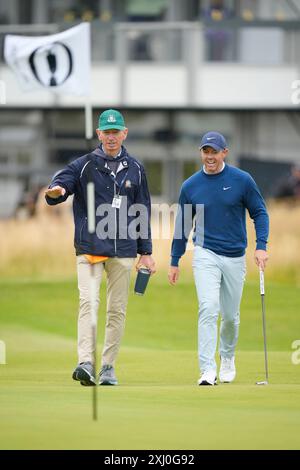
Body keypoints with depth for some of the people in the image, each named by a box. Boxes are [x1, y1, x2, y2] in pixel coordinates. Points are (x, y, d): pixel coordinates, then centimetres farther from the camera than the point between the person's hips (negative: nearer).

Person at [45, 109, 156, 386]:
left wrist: (146, 252, 11)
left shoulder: (135, 169, 11)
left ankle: (108, 366, 10)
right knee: (88, 302, -16)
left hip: (123, 251, 3)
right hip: (90, 247, -2)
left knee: (117, 309, 3)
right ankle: (86, 363, -24)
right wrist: (56, 192, -32)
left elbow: (143, 212, 14)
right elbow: (57, 190, -6)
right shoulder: (83, 165, 4)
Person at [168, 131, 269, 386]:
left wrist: (261, 246, -13)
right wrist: (175, 261, 12)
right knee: (209, 308, -17)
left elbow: (259, 212, 1)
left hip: (235, 257, 1)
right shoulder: (190, 186, 1)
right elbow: (183, 224, 10)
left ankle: (227, 359, 37)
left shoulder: (242, 180, -4)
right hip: (206, 255, -1)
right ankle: (208, 370, -20)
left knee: (231, 315, 10)